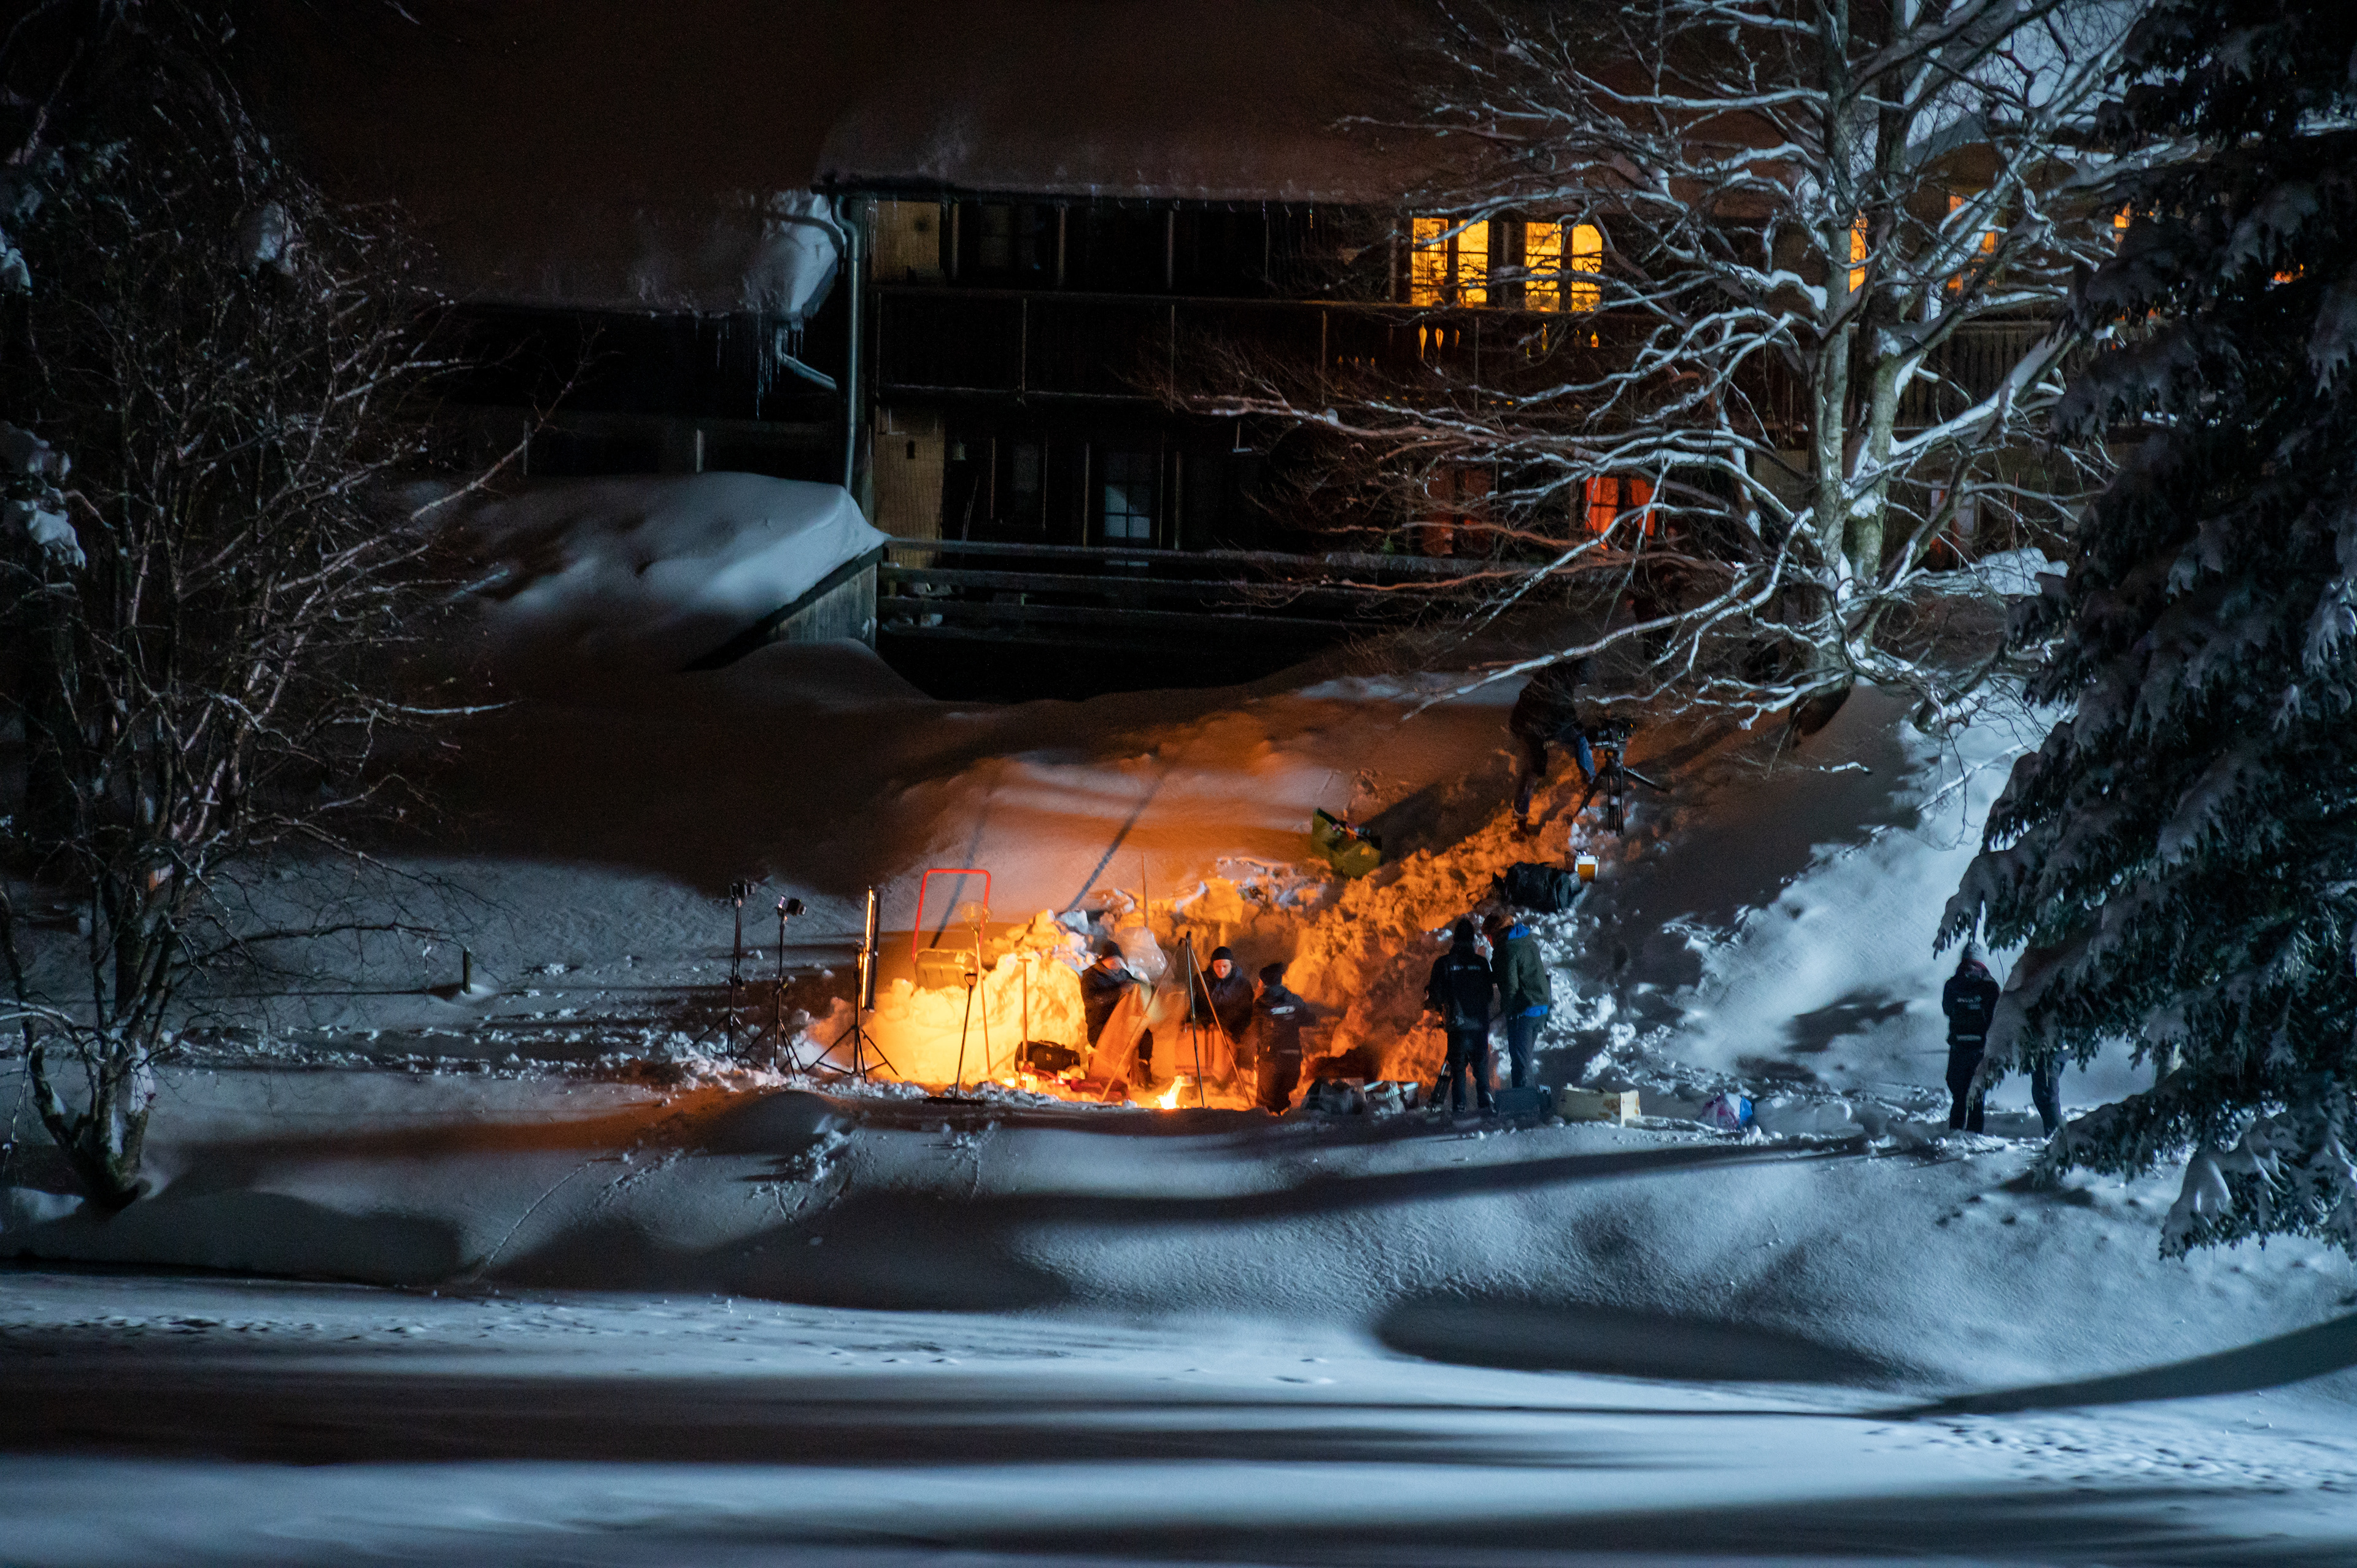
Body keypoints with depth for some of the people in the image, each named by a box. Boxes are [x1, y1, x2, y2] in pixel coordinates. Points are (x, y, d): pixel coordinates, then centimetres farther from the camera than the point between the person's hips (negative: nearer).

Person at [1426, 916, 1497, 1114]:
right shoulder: (1482, 963, 3)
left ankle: (1459, 1106, -1)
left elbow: (1437, 994, -3)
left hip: (1457, 1024, -2)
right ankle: (1485, 1103, 0)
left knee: (1458, 1067, 4)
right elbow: (1490, 993, 11)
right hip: (1480, 1023, 2)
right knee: (1481, 1067, 10)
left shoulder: (1443, 963, -4)